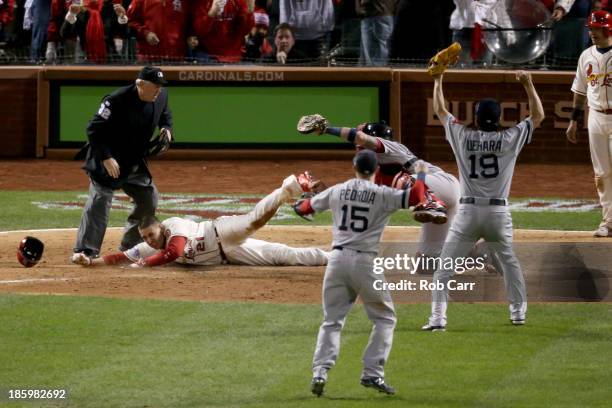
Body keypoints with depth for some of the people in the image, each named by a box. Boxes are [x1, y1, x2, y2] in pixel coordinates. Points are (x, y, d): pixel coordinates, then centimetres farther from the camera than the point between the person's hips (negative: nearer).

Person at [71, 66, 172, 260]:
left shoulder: (161, 97, -5)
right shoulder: (117, 100, -27)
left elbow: (165, 115, 18)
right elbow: (94, 130, -24)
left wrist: (166, 128, -5)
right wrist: (106, 158, -30)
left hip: (135, 163, 8)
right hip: (108, 160, -8)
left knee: (149, 199, 11)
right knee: (99, 200, -17)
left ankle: (130, 247, 26)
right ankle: (85, 251, -19)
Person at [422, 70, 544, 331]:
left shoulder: (463, 137, 1)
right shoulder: (509, 140, -1)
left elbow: (440, 111, 15)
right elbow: (538, 116, 12)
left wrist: (438, 81, 24)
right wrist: (528, 85, 15)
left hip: (468, 212, -1)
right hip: (498, 212, 1)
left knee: (444, 267, 2)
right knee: (509, 262, 23)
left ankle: (438, 318, -8)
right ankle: (518, 312, 28)